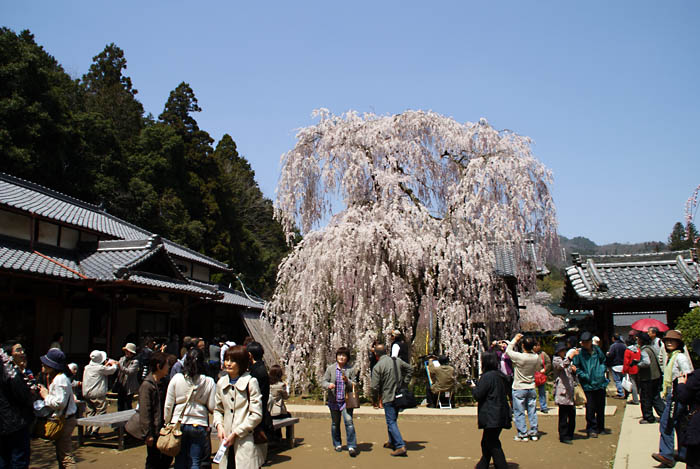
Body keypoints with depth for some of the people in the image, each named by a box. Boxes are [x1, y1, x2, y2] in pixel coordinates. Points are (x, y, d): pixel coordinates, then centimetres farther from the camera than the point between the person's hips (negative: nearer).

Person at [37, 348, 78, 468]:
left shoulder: (60, 379, -21)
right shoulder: (55, 378, 13)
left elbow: (59, 402, -27)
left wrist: (46, 396, -14)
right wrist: (46, 391, 6)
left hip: (64, 421, -11)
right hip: (60, 419, 11)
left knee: (66, 456, -8)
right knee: (61, 455, 21)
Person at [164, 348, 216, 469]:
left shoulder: (176, 378, -6)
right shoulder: (209, 382, -8)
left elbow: (168, 405, -1)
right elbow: (212, 407, -3)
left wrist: (167, 422, 13)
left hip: (178, 424, 1)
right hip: (199, 424, -1)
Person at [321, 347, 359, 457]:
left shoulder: (351, 369, 0)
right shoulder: (330, 368, 2)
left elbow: (355, 385, 0)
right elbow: (323, 382, 2)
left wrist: (347, 381, -20)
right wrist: (328, 385, -20)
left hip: (346, 400, -2)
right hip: (333, 401, 2)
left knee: (348, 421, -13)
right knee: (335, 423, 12)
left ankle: (352, 446, -7)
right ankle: (337, 444, 30)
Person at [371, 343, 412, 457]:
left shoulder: (377, 367, -15)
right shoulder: (397, 360, 4)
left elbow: (374, 387, -15)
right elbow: (410, 369, 18)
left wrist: (375, 400, 1)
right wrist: (404, 382, 19)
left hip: (388, 398, -7)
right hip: (399, 396, 7)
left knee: (391, 422, -4)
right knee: (392, 419, 21)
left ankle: (400, 446, -13)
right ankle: (392, 442, 34)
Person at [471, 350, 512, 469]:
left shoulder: (487, 376, -17)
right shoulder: (501, 376, 9)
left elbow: (478, 395, -17)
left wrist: (474, 387, 6)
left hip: (491, 417, -9)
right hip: (501, 414, 9)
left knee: (493, 445, -2)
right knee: (487, 443, 20)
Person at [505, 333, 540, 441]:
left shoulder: (519, 357, -22)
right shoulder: (536, 357, -9)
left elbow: (508, 351, -3)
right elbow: (539, 367, 11)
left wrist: (515, 339, 4)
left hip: (519, 389, -4)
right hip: (531, 388, 4)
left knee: (519, 412, 5)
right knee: (532, 411, 13)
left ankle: (522, 434, 8)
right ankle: (534, 433, 19)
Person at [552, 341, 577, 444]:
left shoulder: (567, 359, 21)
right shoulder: (556, 360, -3)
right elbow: (562, 365, -28)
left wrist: (574, 370, 4)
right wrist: (571, 356, -35)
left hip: (570, 392, 8)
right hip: (562, 392, -8)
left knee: (572, 414, 11)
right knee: (563, 415, -5)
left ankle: (570, 435, 23)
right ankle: (563, 437, 2)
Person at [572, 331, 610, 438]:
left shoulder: (597, 350, 2)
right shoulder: (579, 353, -8)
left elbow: (603, 361, 18)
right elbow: (576, 368, -3)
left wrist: (602, 371, 3)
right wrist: (585, 376, -14)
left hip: (600, 383, 4)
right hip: (588, 385, -4)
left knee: (601, 407, 14)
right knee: (590, 409, -3)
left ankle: (600, 427, 30)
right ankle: (592, 429, 12)